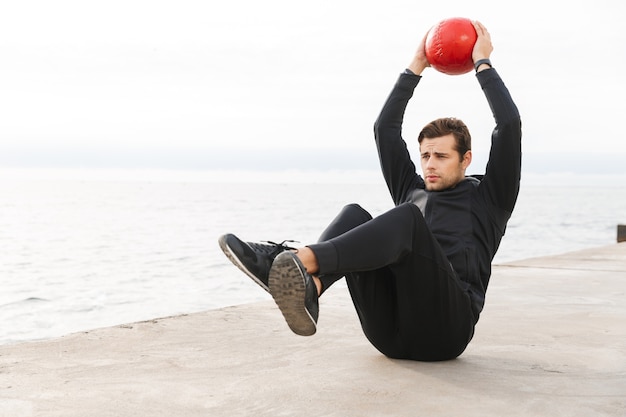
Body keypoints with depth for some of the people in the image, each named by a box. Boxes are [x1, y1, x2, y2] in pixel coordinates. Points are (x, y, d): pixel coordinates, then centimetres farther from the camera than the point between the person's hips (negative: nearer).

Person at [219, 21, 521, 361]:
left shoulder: (487, 199, 18)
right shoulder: (411, 191, 30)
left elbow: (510, 125, 8)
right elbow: (385, 128, 26)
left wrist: (483, 64, 17)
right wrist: (416, 67, 29)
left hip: (442, 329, -4)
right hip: (390, 333, 4)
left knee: (407, 219, -29)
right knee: (354, 216, -15)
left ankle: (301, 261, -53)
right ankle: (306, 288, -47)